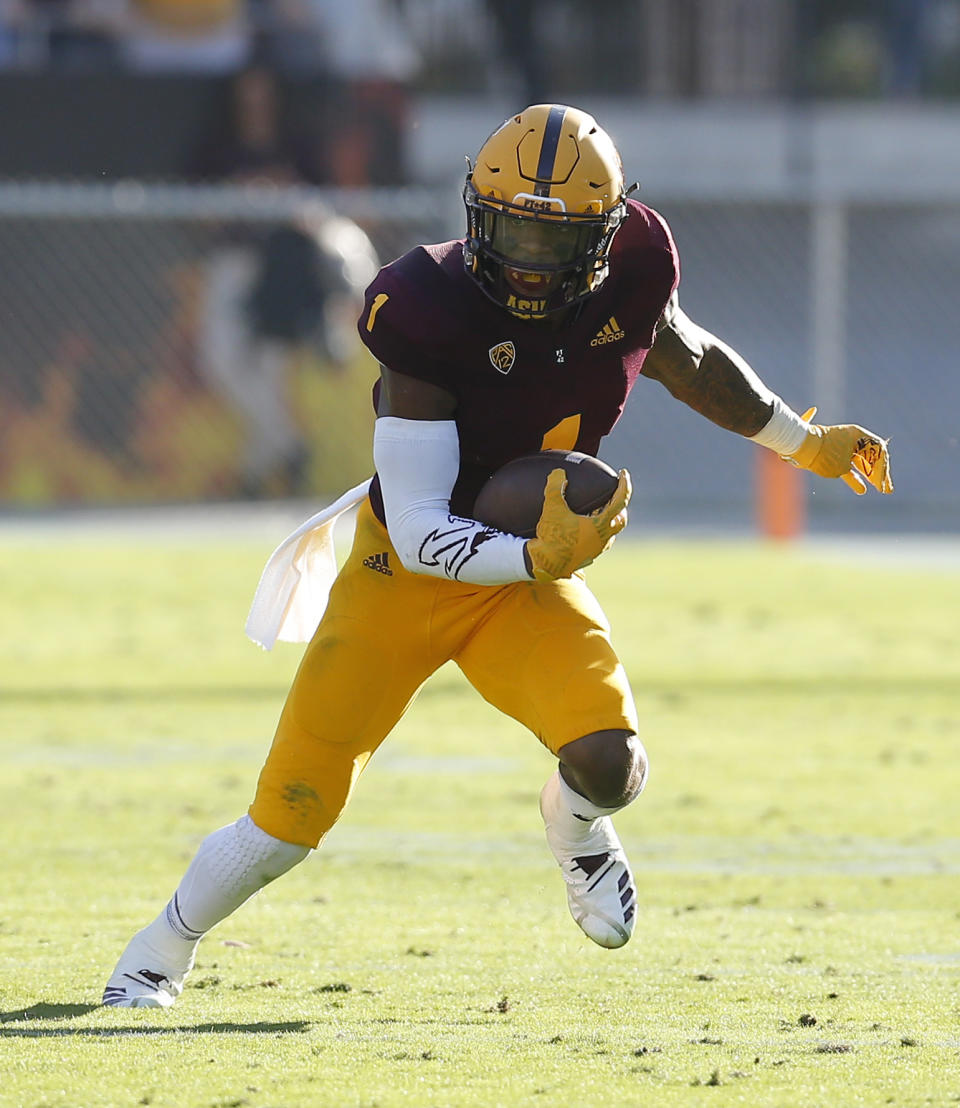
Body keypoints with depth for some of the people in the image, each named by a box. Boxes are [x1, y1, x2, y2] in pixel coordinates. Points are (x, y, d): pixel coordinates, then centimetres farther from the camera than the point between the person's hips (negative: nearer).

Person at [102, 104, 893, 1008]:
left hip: (535, 576, 3)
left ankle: (573, 823, 16)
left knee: (609, 763, -23)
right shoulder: (433, 312, -28)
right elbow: (418, 534, -27)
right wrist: (538, 559, -41)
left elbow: (694, 363, 13)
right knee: (290, 820, -2)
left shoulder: (628, 280, -14)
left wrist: (807, 444, 20)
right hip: (405, 573, -3)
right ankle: (162, 951, 26)